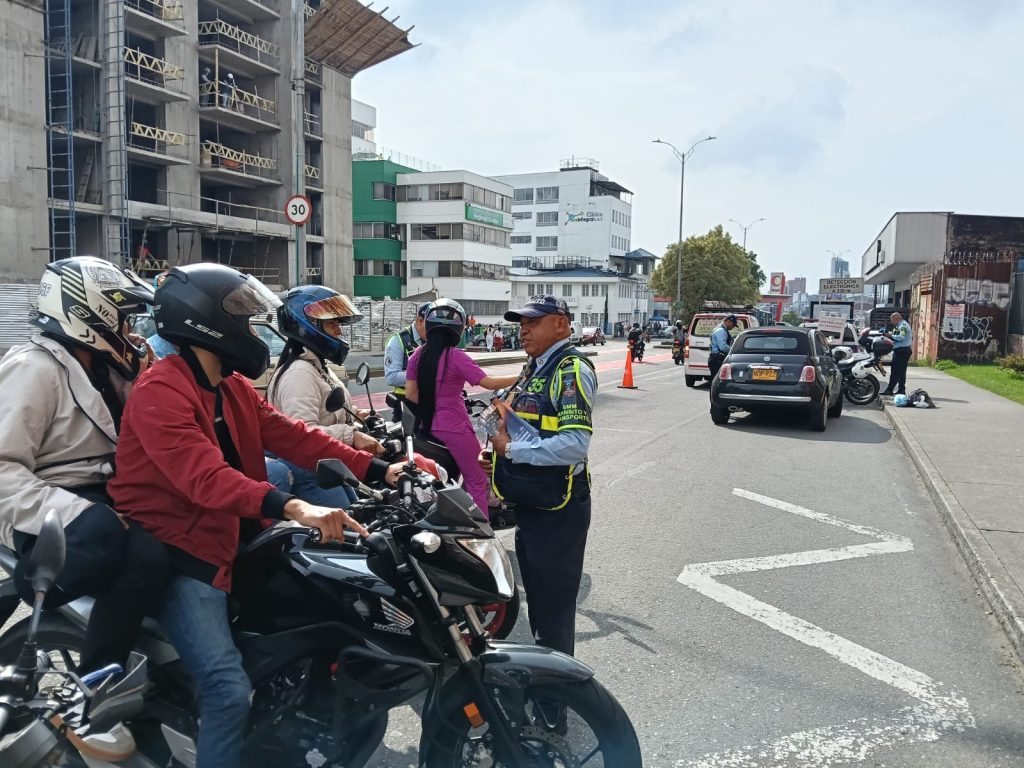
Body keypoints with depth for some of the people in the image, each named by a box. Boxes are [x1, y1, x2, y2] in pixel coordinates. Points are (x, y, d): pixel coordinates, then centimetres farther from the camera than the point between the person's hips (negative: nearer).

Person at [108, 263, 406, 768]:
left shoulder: (233, 389, 10)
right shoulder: (160, 392, -20)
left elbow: (292, 437, 2)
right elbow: (205, 476, -35)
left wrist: (376, 471, -7)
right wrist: (291, 508, -50)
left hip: (228, 541, 9)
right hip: (177, 554, -9)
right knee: (230, 690, -19)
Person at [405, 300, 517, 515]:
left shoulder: (418, 355, 2)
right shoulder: (456, 356, -16)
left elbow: (411, 394, 3)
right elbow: (489, 383, -16)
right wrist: (520, 378, -7)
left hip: (428, 427, 7)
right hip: (454, 429, -6)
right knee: (477, 482, 5)